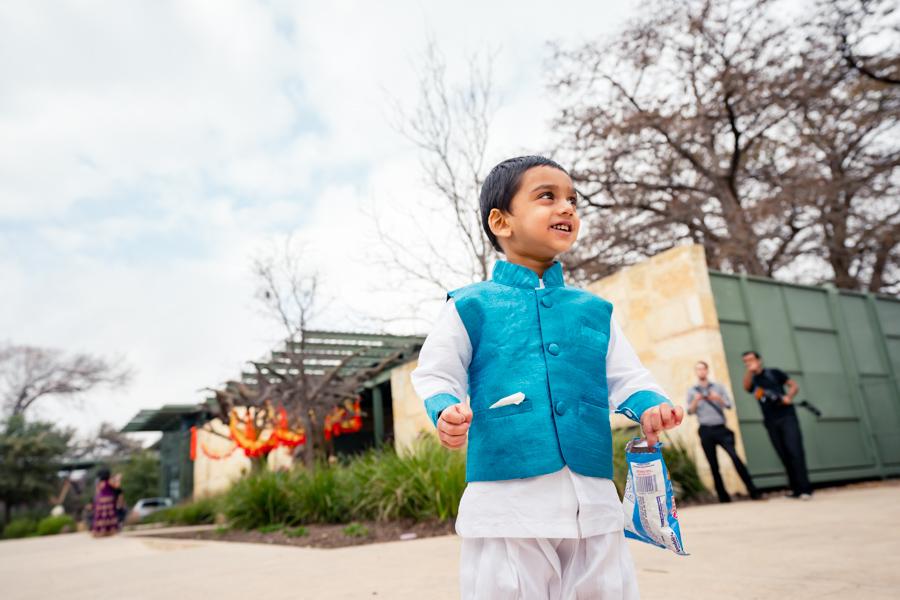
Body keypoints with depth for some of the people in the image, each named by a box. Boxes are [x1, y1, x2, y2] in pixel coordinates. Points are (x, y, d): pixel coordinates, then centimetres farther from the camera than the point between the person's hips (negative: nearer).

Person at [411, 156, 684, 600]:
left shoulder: (594, 310, 14)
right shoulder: (470, 306, 2)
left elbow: (624, 376, 15)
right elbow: (436, 375, 2)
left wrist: (649, 406, -5)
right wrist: (446, 412, -18)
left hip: (593, 504, 4)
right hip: (507, 501, -4)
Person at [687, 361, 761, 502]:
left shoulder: (718, 387, 12)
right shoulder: (692, 391, 10)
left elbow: (728, 405, 5)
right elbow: (690, 411, 4)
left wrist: (718, 398, -14)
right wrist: (695, 401, -14)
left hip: (721, 429, -1)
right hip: (706, 431, 1)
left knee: (735, 456, -17)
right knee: (713, 465, 1)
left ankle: (752, 491, -13)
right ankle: (723, 496, 8)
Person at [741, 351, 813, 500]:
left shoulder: (774, 373, 8)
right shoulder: (752, 380, 11)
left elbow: (794, 385, 7)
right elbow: (746, 387, -12)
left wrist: (788, 397, -13)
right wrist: (749, 371, -29)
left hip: (787, 417, -3)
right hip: (771, 422, 3)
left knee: (795, 452, -11)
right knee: (784, 457, 3)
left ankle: (805, 489, -9)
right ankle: (796, 490, 8)